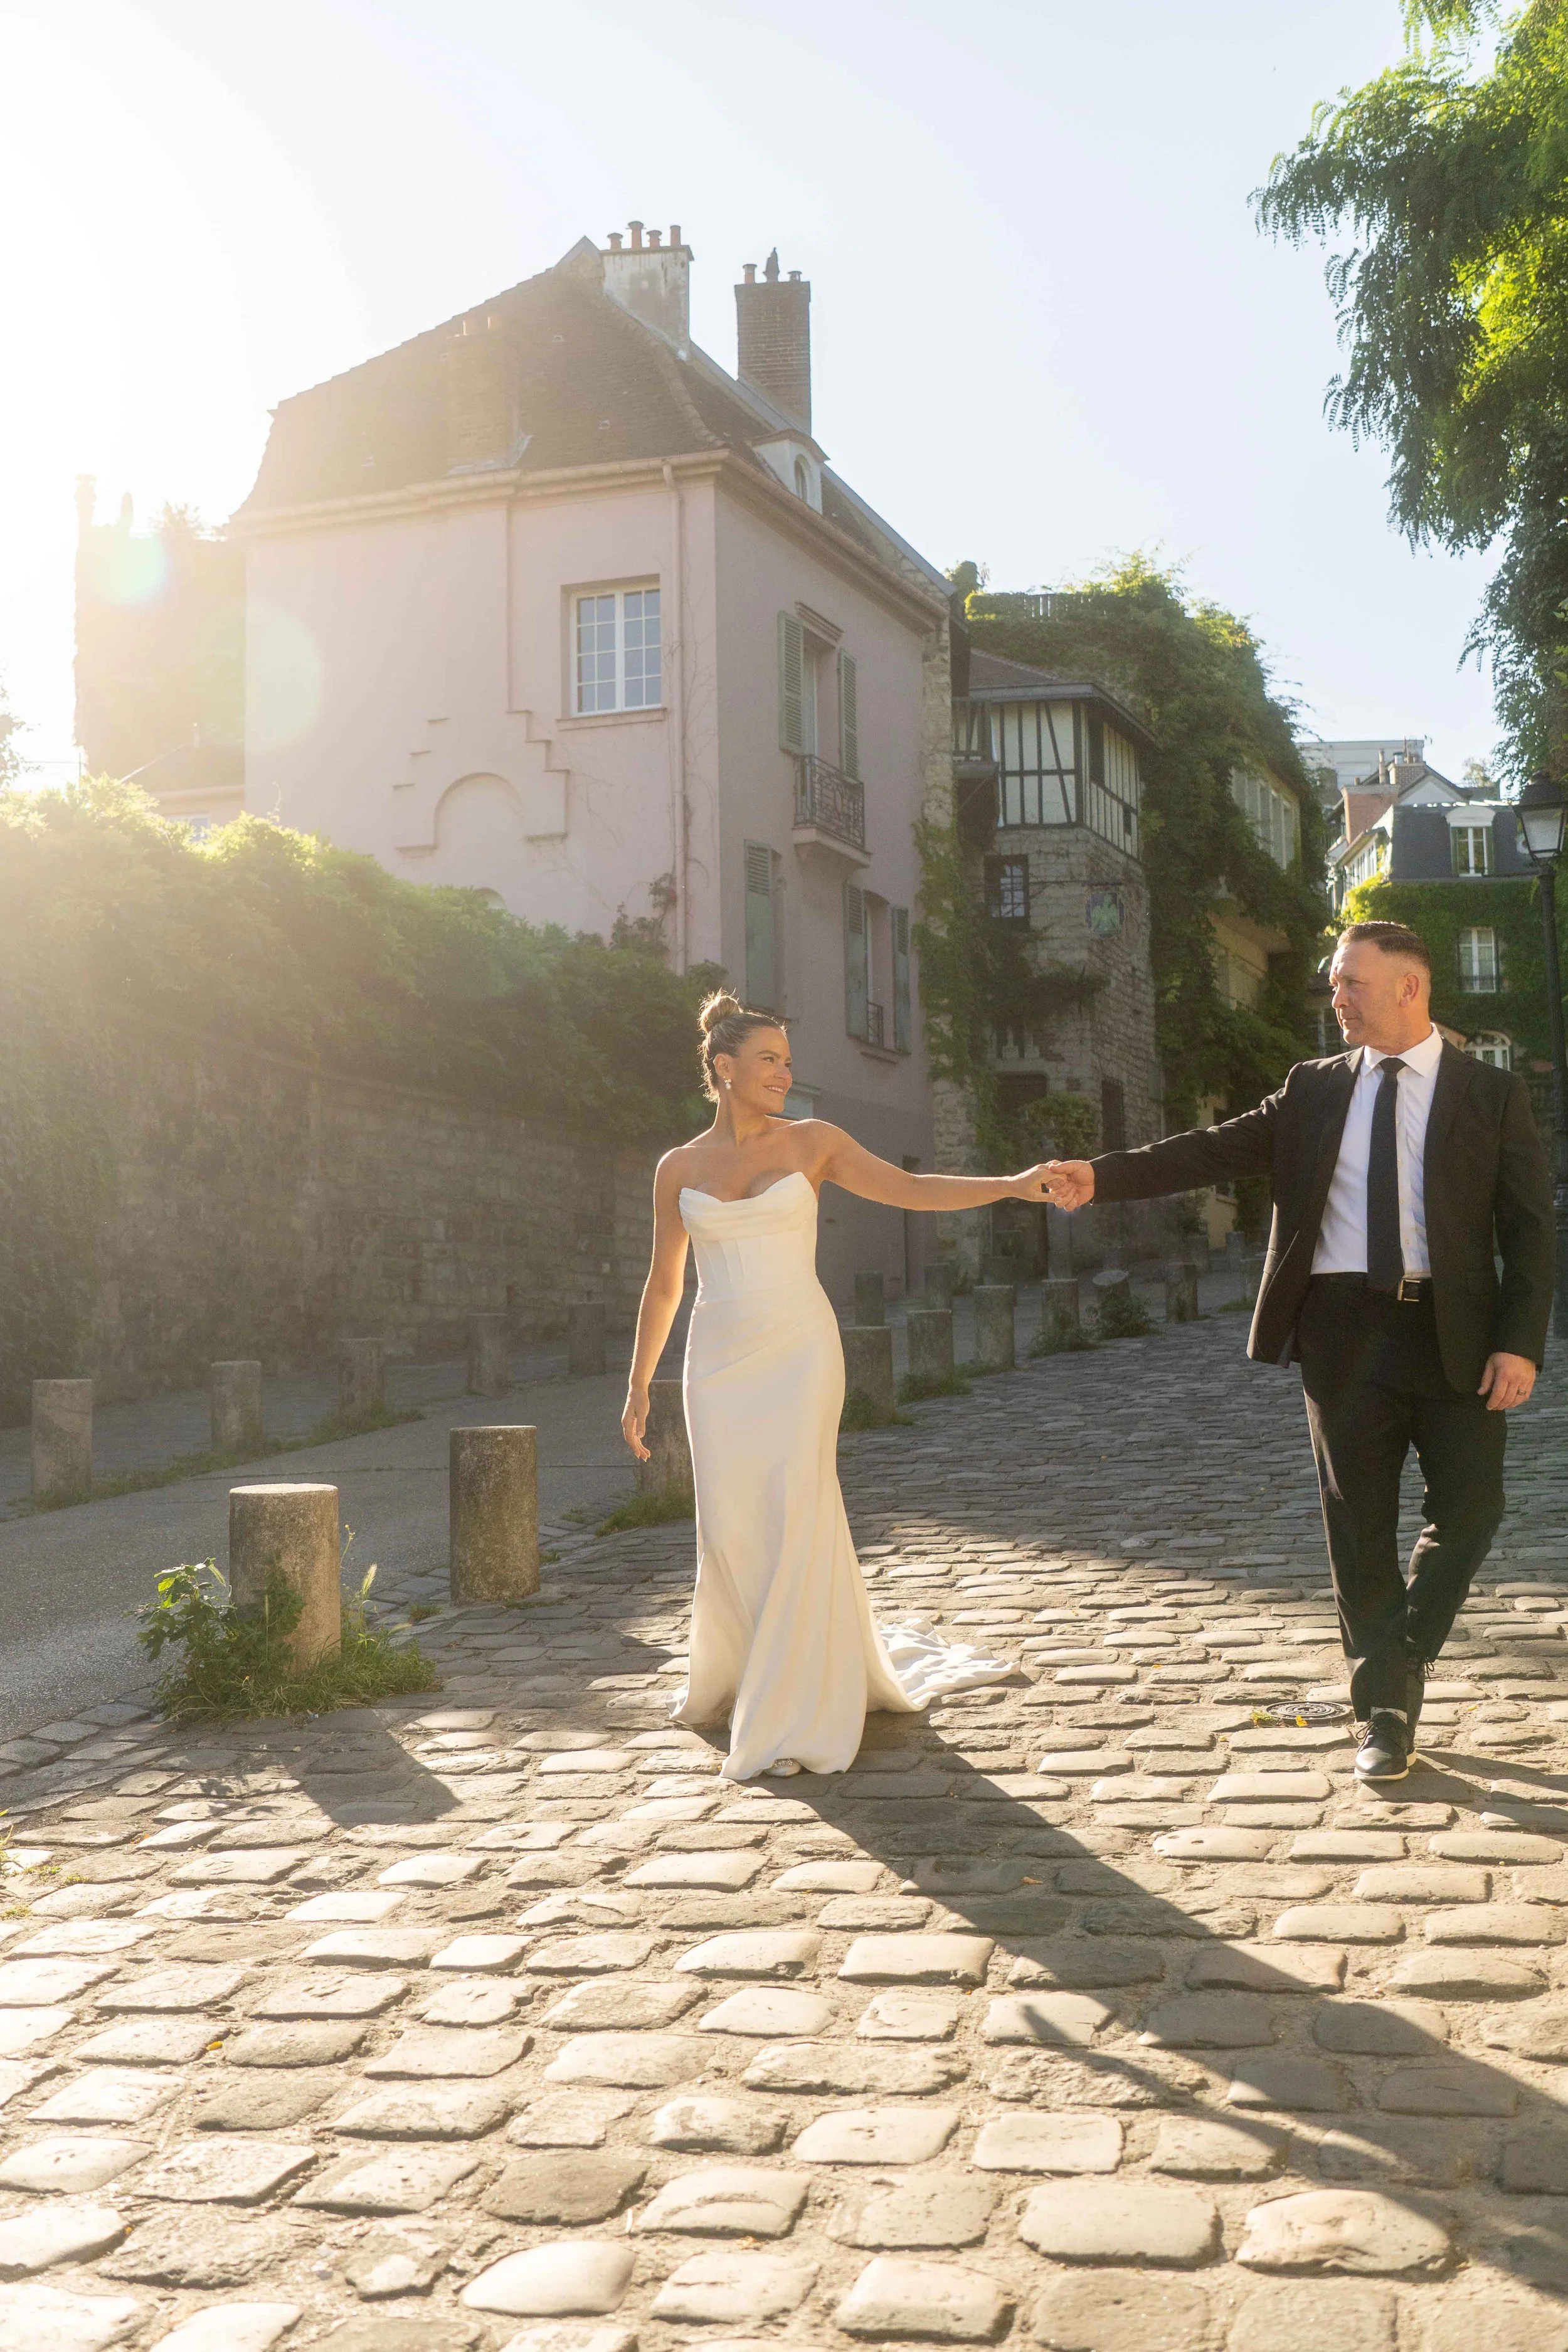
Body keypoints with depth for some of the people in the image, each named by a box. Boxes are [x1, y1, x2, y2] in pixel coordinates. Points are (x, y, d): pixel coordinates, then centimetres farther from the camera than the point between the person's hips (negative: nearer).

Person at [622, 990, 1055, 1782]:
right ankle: (729, 1676, 27)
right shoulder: (680, 1168, 7)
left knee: (795, 1517, -10)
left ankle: (789, 1715, -1)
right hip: (719, 1360, 2)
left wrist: (1015, 1184, -10)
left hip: (799, 1351, -1)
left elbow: (910, 1190, 0)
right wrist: (637, 1386, 12)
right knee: (729, 1530, 0)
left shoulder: (811, 1142, 4)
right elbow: (663, 1284, 13)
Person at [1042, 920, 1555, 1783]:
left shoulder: (1491, 1094, 2)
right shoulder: (1316, 1089, 8)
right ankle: (1385, 1710, 16)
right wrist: (1104, 1174, -12)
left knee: (1468, 1510, 0)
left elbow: (1530, 1229, -1)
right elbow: (1213, 1150, 1)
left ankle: (1403, 1660, 26)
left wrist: (1520, 1343, -11)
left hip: (1453, 1333, -1)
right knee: (1360, 1523, 5)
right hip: (1343, 1329, 1)